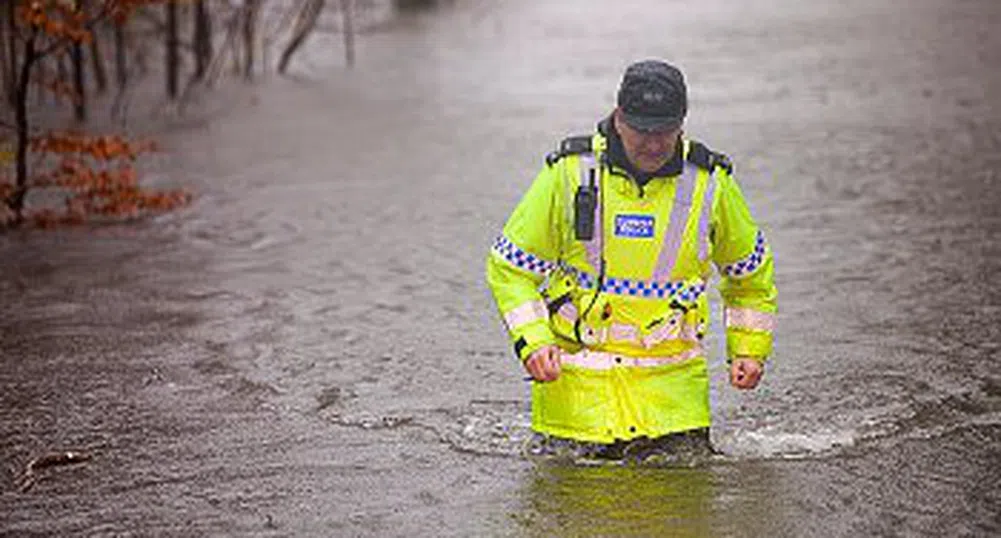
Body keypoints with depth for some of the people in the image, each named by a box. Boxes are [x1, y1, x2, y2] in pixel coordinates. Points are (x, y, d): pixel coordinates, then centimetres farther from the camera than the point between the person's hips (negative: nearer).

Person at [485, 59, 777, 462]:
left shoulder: (710, 182, 0)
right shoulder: (570, 173, -6)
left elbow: (751, 273, 16)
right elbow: (510, 267, 0)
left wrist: (749, 350, 9)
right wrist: (532, 342, -13)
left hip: (672, 381, 1)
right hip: (576, 376, -1)